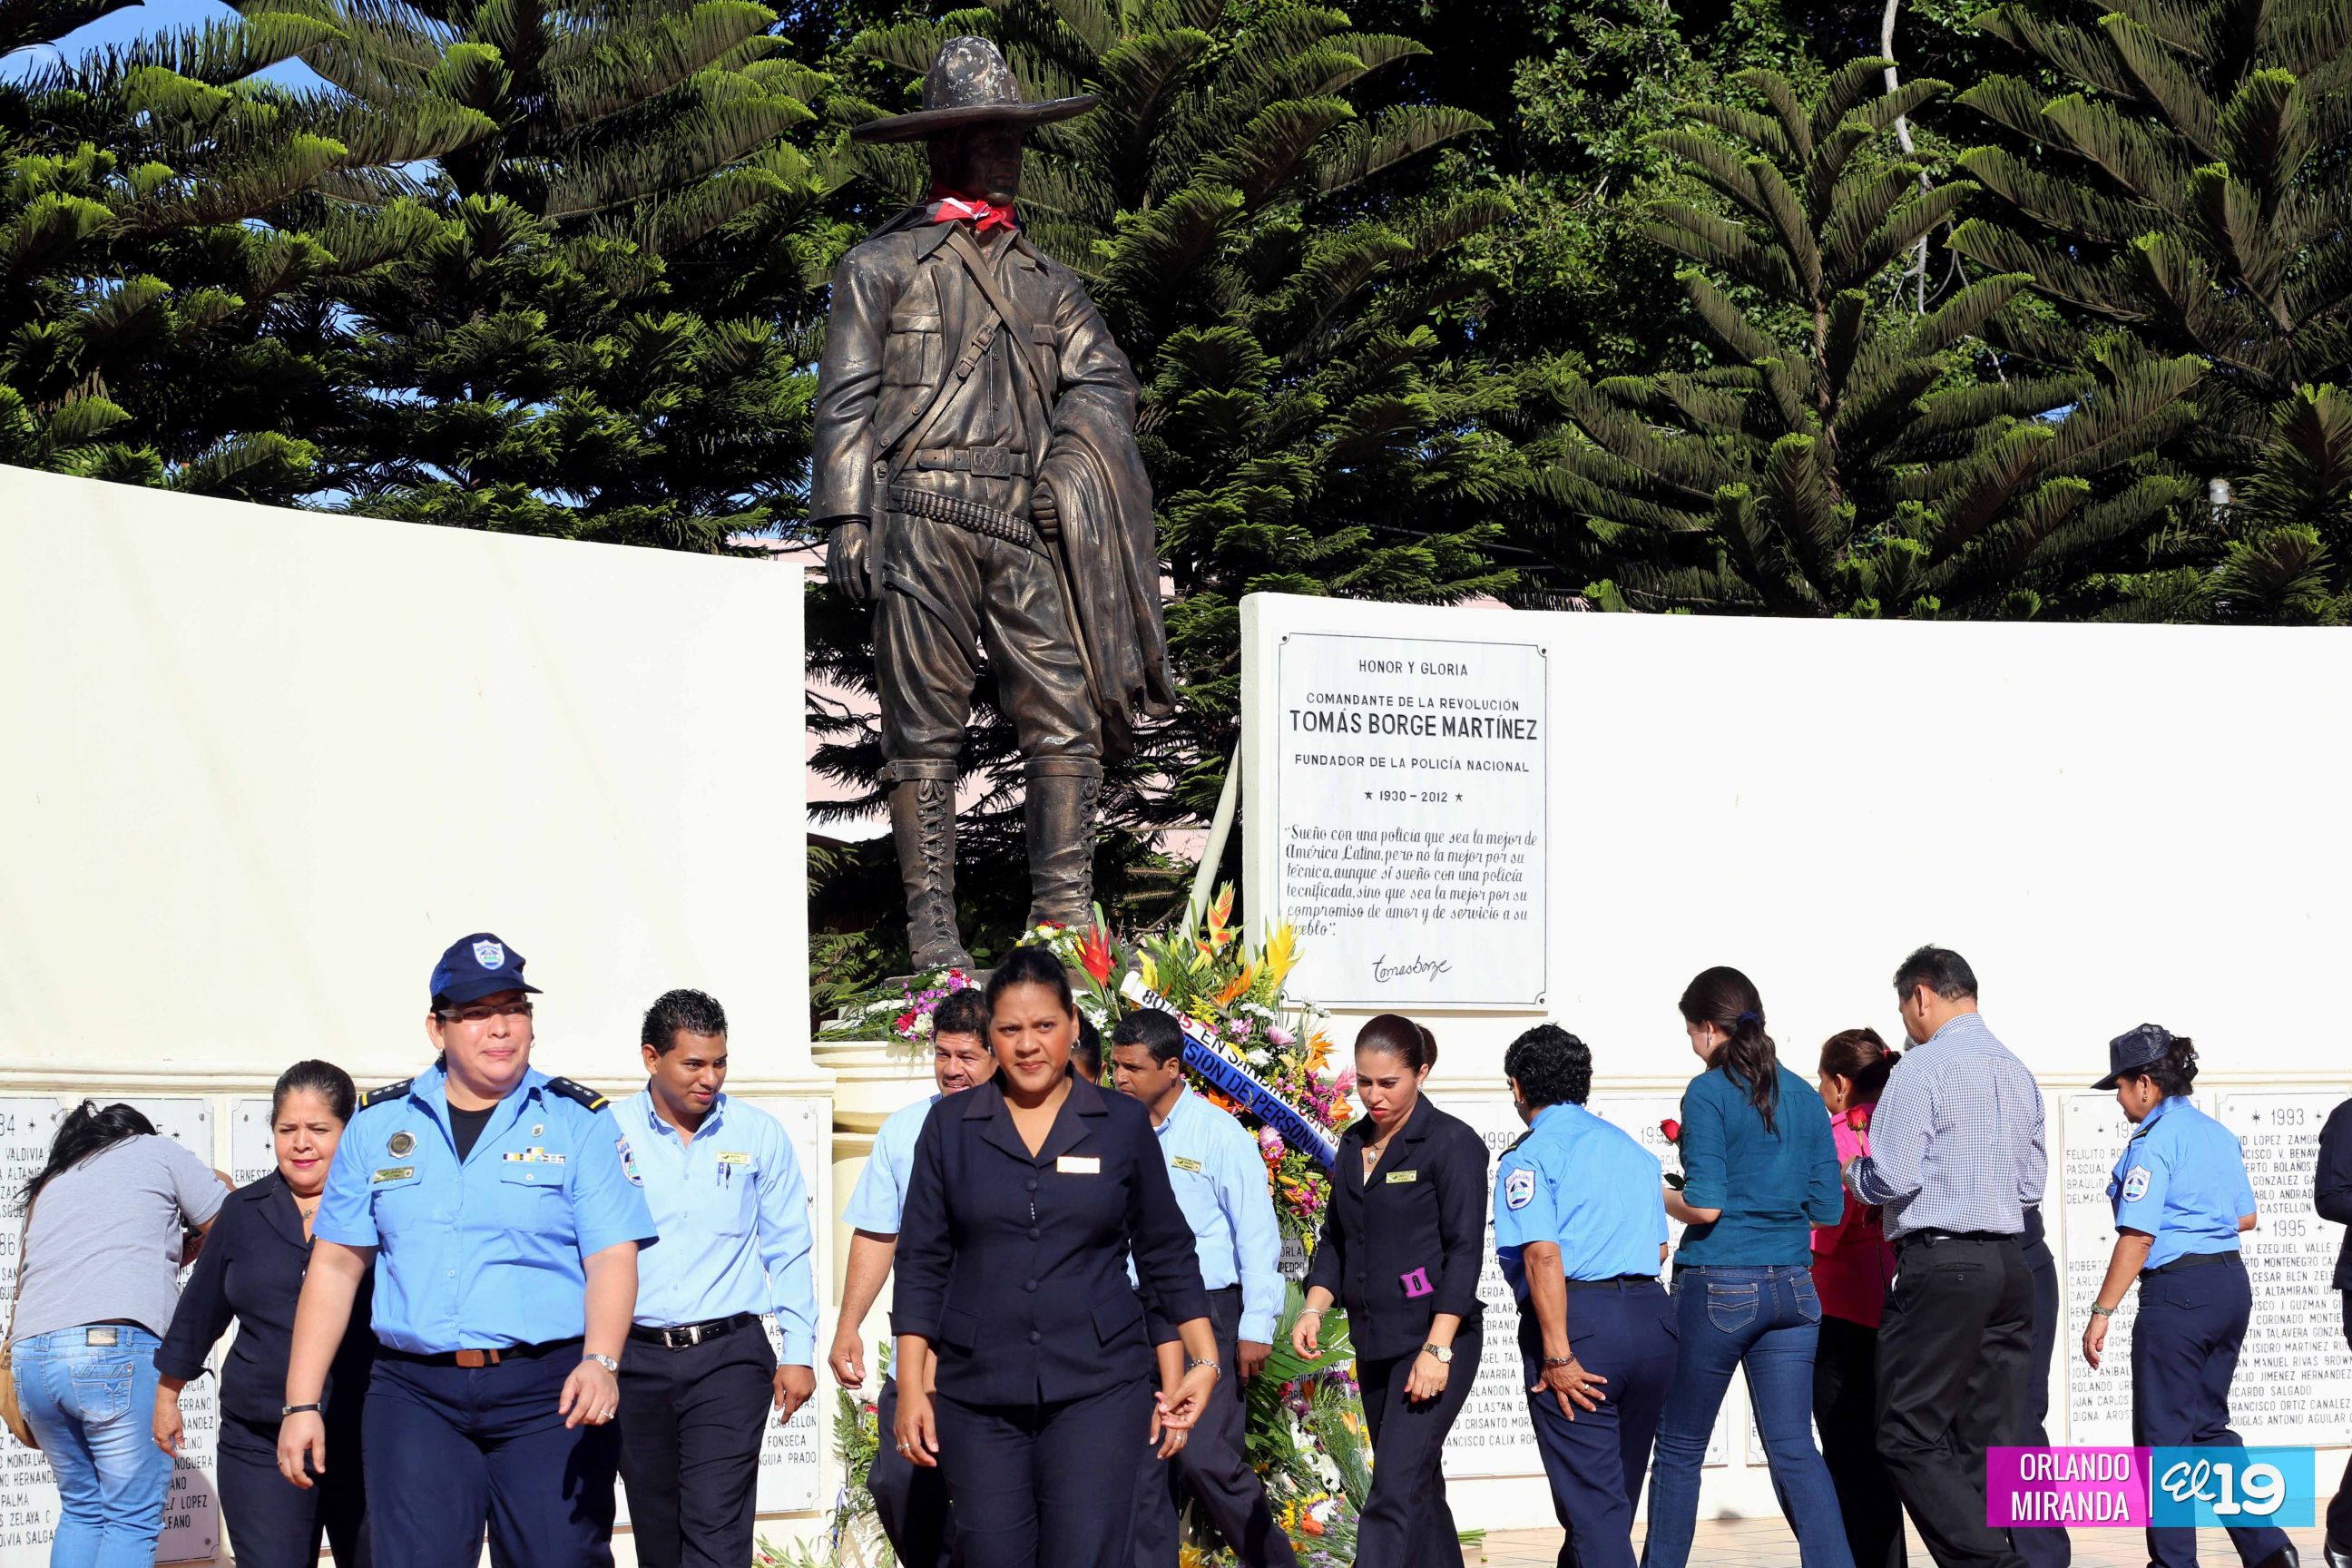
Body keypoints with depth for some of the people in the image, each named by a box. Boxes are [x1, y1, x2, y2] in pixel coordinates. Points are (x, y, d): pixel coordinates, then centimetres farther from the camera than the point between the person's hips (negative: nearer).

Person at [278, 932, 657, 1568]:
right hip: (416, 1395, 2)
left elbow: (612, 1255, -4)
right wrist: (301, 1403, 6)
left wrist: (601, 1361, -22)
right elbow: (335, 1265, 12)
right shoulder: (379, 1123, 11)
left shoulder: (578, 1121, 4)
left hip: (548, 1394, -1)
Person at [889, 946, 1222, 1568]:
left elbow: (1167, 1253, 11)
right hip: (977, 1395, 1)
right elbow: (922, 1260, 6)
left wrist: (1204, 1361, 4)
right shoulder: (950, 1126, 6)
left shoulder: (1123, 1125, 4)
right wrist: (911, 1386, 1)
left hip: (1096, 1392, -1)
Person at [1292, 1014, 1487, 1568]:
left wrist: (1437, 1349, -19)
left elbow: (1464, 1251, -13)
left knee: (1395, 1492, -14)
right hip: (1373, 1344, 7)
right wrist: (1314, 1308, 1)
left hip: (1435, 1339, -7)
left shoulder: (1452, 1143, -9)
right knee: (1419, 1485, 14)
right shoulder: (1354, 1144, 12)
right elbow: (1334, 1238, 18)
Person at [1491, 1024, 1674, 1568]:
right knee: (1618, 1491, 18)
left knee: (1591, 1502, -5)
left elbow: (1543, 1254, -16)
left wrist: (1557, 1357, -18)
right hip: (1653, 1314, 7)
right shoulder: (1633, 1150, 18)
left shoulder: (1529, 1156, -4)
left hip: (1578, 1319, -7)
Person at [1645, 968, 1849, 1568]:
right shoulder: (1804, 1096, 8)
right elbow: (1828, 1208, 9)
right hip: (1792, 1288, 5)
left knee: (1679, 1448, 8)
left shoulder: (1708, 1094, -9)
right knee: (1793, 1448, 3)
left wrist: (1660, 1197, 4)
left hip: (1717, 1287, -5)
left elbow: (1705, 1206, -16)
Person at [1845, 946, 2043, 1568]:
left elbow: (1890, 1177, -13)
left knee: (1911, 1437, -4)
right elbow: (2033, 1181, 18)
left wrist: (1849, 1172, 7)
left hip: (1941, 1265, -8)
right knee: (1991, 1439, 8)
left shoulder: (1925, 1067, -9)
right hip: (2010, 1264, 8)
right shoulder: (2017, 1073, 14)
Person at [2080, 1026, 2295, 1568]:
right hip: (2233, 1284, 8)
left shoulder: (2153, 1141, -13)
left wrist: (2101, 1313, -16)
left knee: (2164, 1435, 2)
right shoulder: (2219, 1135, 11)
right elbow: (2246, 1217, 19)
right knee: (2208, 1424, 17)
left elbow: (2137, 1238, -18)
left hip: (2178, 1292, -8)